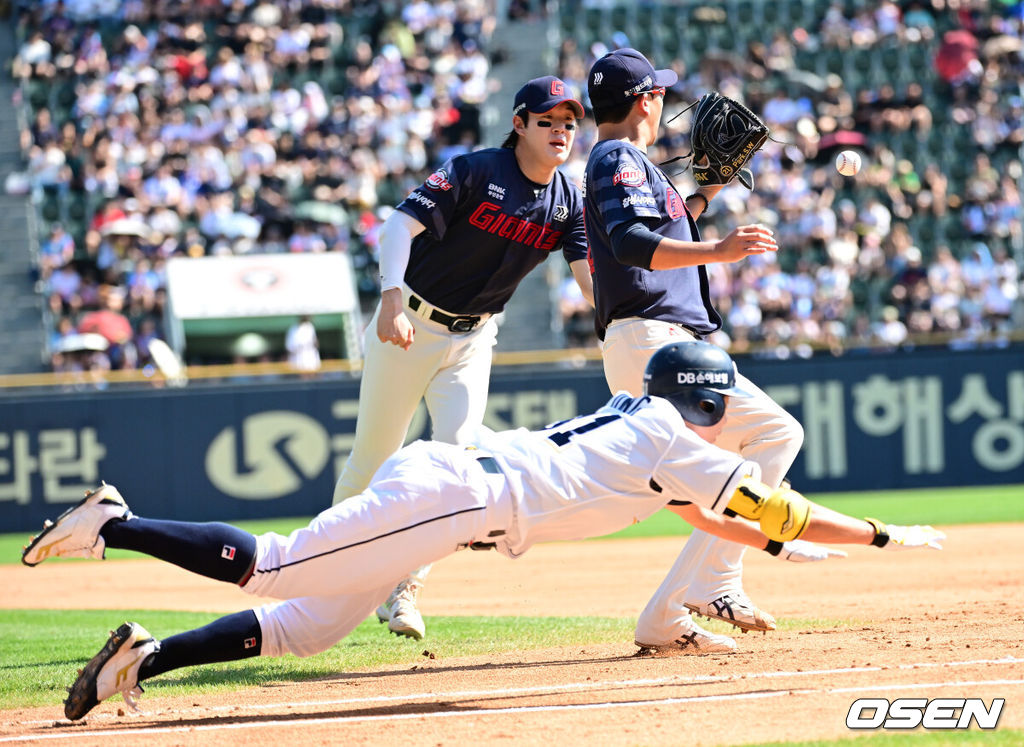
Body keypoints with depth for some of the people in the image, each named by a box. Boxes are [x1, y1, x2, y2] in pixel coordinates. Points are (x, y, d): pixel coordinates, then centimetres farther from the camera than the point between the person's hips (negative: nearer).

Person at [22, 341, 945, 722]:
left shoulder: (640, 423, 26)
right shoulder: (675, 441, 1)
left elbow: (703, 514, 41)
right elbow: (776, 509, -1)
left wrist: (776, 543, 41)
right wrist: (886, 537, 6)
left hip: (433, 477, 9)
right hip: (455, 494, -9)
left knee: (305, 628, 6)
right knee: (270, 567, -16)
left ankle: (145, 657, -1)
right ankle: (117, 523, -16)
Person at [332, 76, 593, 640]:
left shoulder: (568, 203, -4)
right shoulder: (476, 171, -18)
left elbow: (593, 280, -13)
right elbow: (400, 226, -26)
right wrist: (391, 301, -40)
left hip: (472, 339, 4)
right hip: (409, 326, -4)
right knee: (373, 460, 4)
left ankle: (404, 591, -4)